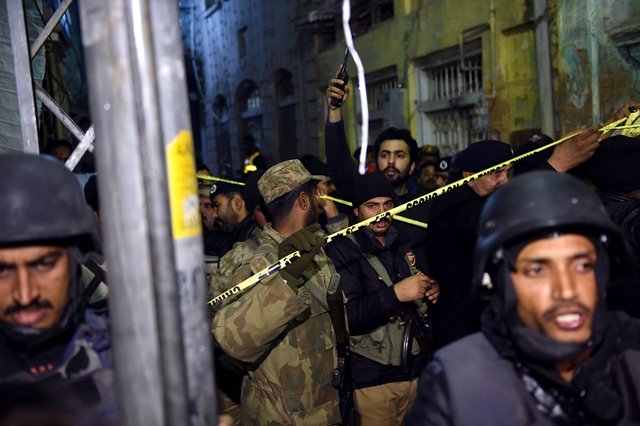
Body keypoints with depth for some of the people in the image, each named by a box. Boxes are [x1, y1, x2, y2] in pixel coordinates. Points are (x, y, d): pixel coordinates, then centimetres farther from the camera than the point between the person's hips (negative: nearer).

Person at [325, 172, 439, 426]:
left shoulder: (402, 245, 10)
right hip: (372, 378, -6)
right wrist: (395, 293, -28)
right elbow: (345, 315, -20)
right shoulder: (341, 250, -10)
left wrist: (430, 292, 0)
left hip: (414, 369, 6)